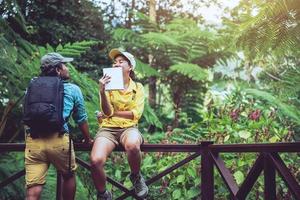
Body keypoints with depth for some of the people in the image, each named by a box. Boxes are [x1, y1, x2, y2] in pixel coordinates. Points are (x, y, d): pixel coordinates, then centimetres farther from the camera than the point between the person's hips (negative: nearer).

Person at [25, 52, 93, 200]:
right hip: (58, 139, -2)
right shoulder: (72, 89, 11)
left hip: (33, 140, 2)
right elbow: (81, 120, 17)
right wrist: (88, 140, 34)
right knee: (68, 175, 23)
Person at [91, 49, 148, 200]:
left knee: (132, 145, -39)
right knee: (96, 160, -30)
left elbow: (136, 114, -5)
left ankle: (136, 177, -6)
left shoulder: (137, 88, 7)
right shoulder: (107, 85, 4)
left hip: (129, 128, 0)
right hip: (108, 128, 0)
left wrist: (113, 113, -5)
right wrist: (102, 92, -25)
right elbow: (107, 112, -10)